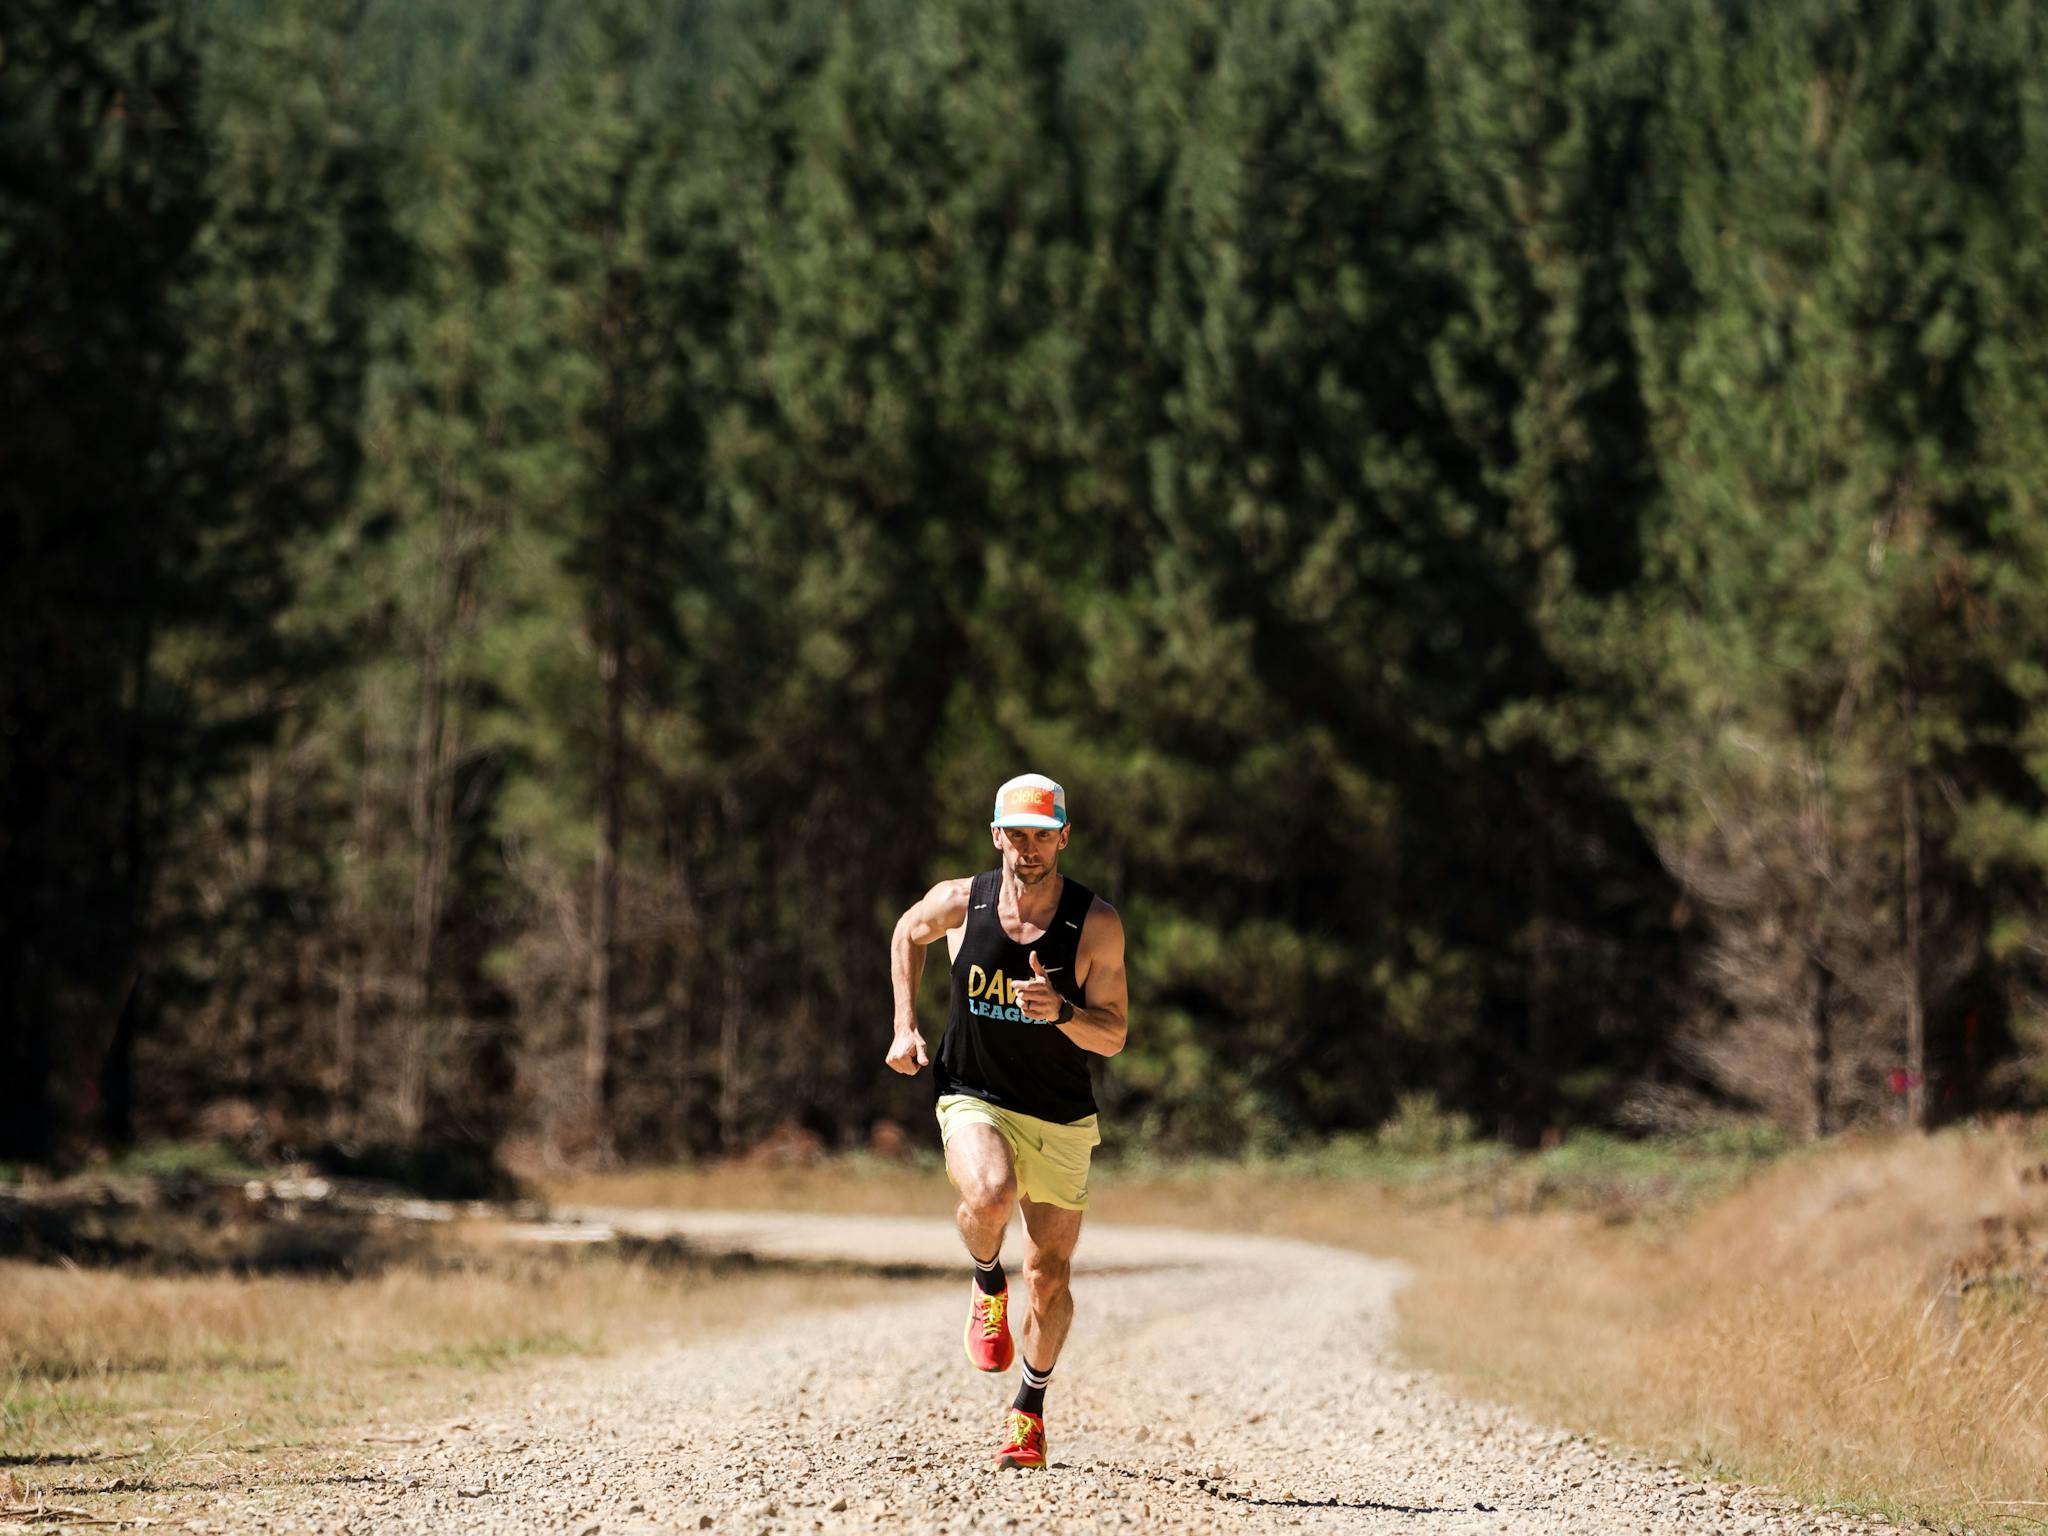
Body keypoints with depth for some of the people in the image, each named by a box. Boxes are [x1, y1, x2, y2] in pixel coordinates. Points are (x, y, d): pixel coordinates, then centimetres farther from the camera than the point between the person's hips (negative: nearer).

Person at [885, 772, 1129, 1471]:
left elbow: (1112, 1035, -10)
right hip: (974, 1099, -1)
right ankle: (987, 1284, -1)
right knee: (991, 1195, -34)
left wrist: (1060, 1012, -30)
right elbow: (908, 933, 14)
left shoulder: (1097, 924, -12)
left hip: (1060, 1121, 1)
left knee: (1049, 1276, 6)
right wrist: (906, 1027, 6)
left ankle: (1029, 1409, 30)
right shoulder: (960, 902, -9)